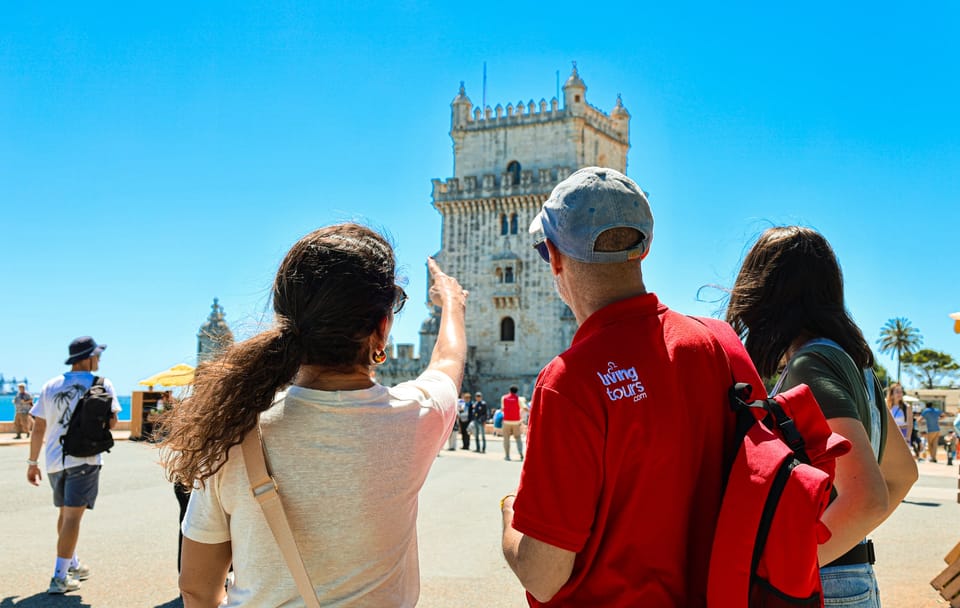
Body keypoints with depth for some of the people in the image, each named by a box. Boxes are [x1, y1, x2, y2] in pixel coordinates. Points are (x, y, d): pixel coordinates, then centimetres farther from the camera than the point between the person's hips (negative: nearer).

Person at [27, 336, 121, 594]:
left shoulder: (50, 386, 7)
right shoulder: (102, 385, -4)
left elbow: (38, 428, 6)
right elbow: (111, 421, -2)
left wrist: (33, 461, 13)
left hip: (55, 460, 5)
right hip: (84, 458, -5)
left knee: (65, 513, 19)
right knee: (73, 516, -5)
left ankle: (72, 565, 34)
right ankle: (60, 577, -7)